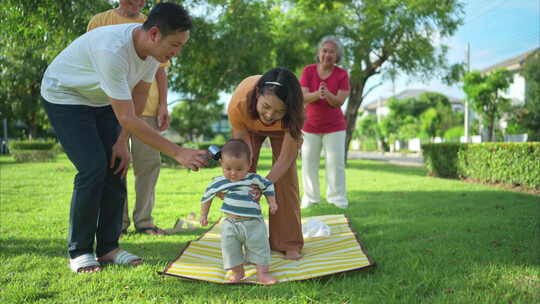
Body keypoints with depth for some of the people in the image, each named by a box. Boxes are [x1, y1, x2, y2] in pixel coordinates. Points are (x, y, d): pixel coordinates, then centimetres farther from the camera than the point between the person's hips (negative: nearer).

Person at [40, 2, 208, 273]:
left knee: (115, 167, -3)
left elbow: (139, 97, -2)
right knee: (93, 168, -17)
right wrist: (178, 153, -38)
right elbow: (127, 118, -38)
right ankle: (79, 252, -3)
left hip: (101, 100, 7)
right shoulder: (112, 50, -39)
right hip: (64, 97, -7)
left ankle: (108, 248, 5)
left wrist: (122, 142, -8)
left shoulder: (154, 48, -15)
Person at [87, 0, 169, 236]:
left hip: (146, 104, 2)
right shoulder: (100, 21, 8)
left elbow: (160, 70, 14)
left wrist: (163, 106, 6)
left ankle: (144, 220, 9)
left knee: (149, 161, -1)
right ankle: (118, 222, 10)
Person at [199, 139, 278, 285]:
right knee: (230, 249, 6)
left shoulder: (254, 179, -6)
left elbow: (268, 185, 11)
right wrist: (203, 215, 16)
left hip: (253, 223, -1)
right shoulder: (219, 183, -4)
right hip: (231, 224, 1)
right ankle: (237, 272, 24)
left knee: (259, 246, 3)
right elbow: (207, 196, 11)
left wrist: (272, 202, 4)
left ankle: (262, 273, 14)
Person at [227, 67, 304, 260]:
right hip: (249, 125, 1)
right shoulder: (238, 104, -43)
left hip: (284, 127, 0)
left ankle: (289, 243, 0)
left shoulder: (293, 110, -43)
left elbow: (285, 159, -37)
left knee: (286, 178, -9)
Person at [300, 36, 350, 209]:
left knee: (336, 163, -4)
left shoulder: (342, 74, -10)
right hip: (310, 126, 1)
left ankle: (337, 199, 5)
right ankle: (310, 198, 13)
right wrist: (317, 94, -36)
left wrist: (327, 94, -37)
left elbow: (339, 102, -16)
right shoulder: (308, 71, -8)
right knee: (308, 163, 3)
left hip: (334, 126, -1)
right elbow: (303, 97, -16)